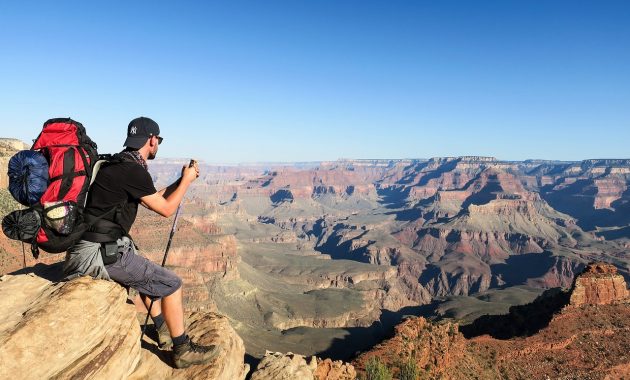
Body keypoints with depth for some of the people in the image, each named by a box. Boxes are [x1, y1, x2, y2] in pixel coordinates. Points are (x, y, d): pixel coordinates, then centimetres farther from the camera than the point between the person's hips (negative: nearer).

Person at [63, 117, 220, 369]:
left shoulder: (119, 165, 13)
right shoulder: (133, 170, -17)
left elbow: (153, 199, 23)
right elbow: (166, 209, -9)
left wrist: (181, 180, 22)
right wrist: (186, 181, 3)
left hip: (94, 246, 10)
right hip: (104, 253, -10)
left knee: (150, 273, 28)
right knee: (171, 283, -3)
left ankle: (164, 331, 38)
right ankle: (183, 350, 9)